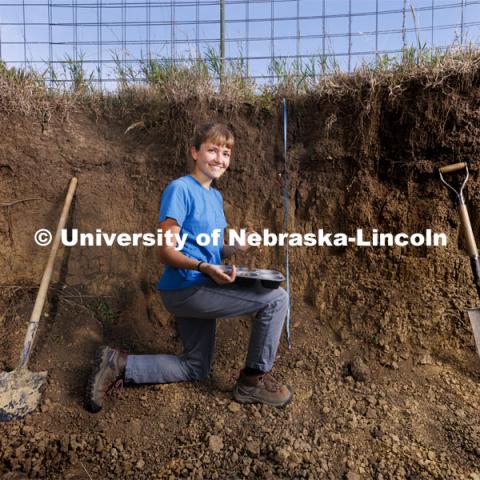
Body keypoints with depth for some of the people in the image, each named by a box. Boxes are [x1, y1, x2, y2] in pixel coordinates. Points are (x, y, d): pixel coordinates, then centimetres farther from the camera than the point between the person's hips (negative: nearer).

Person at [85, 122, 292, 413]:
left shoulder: (215, 196, 15)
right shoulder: (180, 188, -11)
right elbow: (167, 251, -16)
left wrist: (237, 248, -2)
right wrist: (204, 267, -32)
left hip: (200, 291, 10)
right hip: (185, 288, -10)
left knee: (196, 370, 21)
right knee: (276, 298, -12)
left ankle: (119, 365, 21)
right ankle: (254, 379, 4)